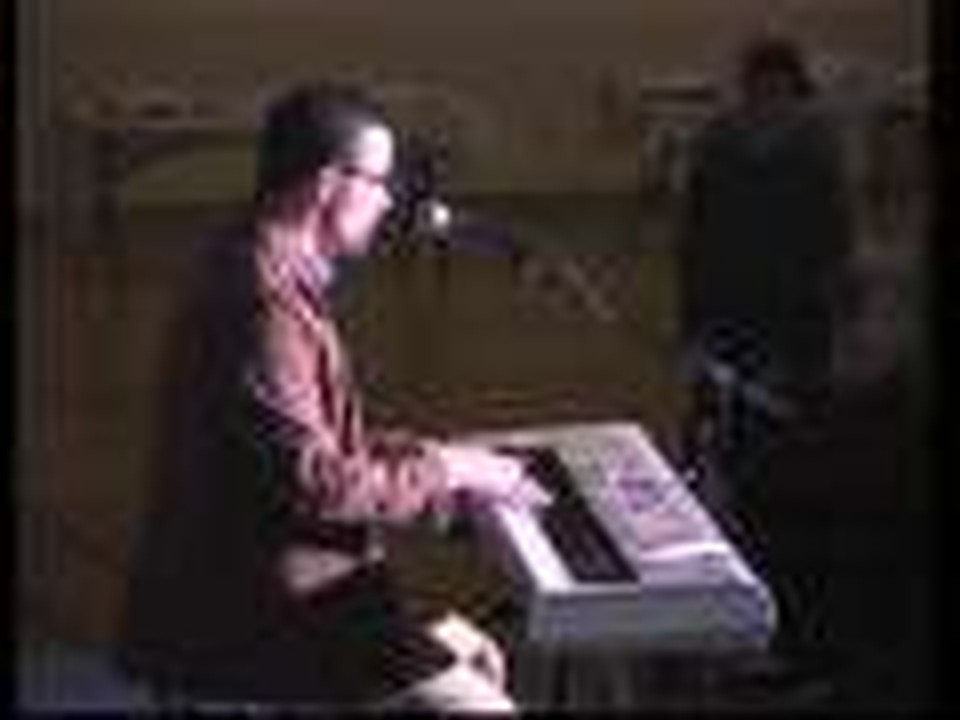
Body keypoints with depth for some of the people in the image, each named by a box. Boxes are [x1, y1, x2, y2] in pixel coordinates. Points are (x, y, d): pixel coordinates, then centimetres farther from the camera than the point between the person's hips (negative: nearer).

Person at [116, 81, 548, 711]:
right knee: (474, 703, -13)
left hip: (289, 578, 11)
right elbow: (314, 484, -26)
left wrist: (440, 456, 9)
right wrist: (444, 472, -14)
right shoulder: (260, 303, -23)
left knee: (477, 658, 16)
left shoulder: (281, 280, 11)